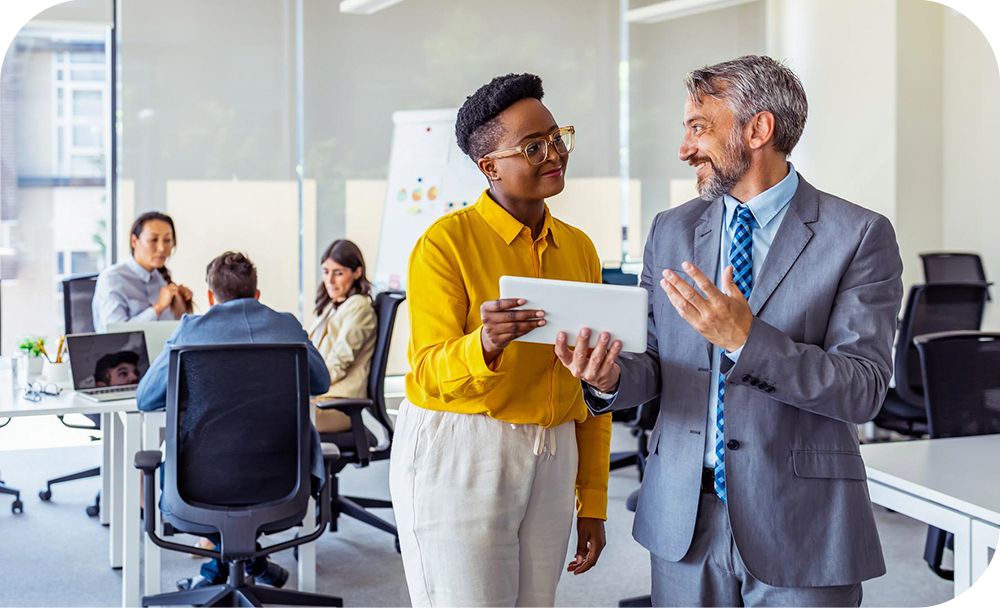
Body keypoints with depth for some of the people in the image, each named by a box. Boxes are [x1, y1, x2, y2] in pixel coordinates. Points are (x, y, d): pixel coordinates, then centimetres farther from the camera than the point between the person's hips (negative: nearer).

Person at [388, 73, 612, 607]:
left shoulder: (579, 248, 8)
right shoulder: (445, 242, -9)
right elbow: (431, 375, -13)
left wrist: (593, 502, 11)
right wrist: (485, 346, -35)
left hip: (551, 461, 6)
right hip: (457, 456, -5)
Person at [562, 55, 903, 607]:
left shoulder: (859, 236, -7)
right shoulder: (670, 232, 7)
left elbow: (864, 388, -14)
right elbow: (657, 363, 9)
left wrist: (746, 338, -26)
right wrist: (613, 377, -14)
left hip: (798, 522, -3)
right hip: (682, 519, 4)